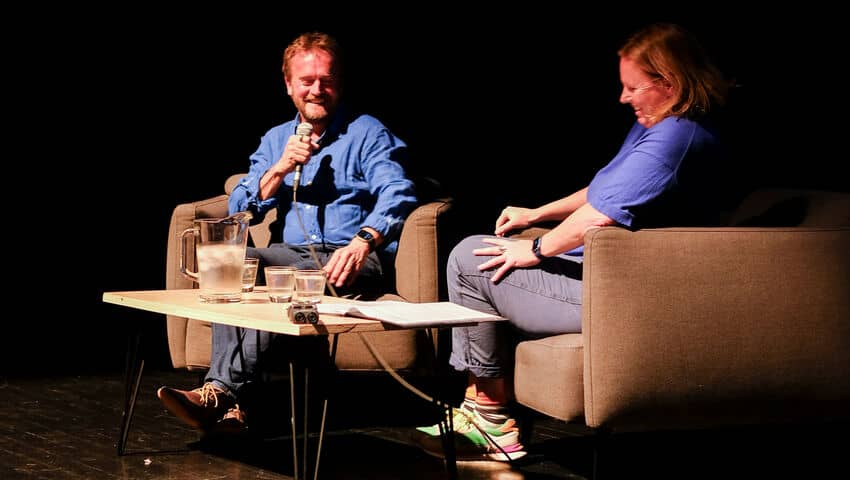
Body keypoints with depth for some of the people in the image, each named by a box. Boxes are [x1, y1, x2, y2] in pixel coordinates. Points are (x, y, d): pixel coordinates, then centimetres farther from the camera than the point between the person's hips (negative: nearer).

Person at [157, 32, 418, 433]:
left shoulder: (367, 133, 8)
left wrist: (362, 242, -28)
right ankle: (226, 400, -38)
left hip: (356, 261, -4)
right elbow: (240, 209, 13)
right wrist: (281, 168, -4)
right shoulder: (275, 140, 23)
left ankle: (222, 391, -40)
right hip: (293, 256, 5)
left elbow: (397, 195, -9)